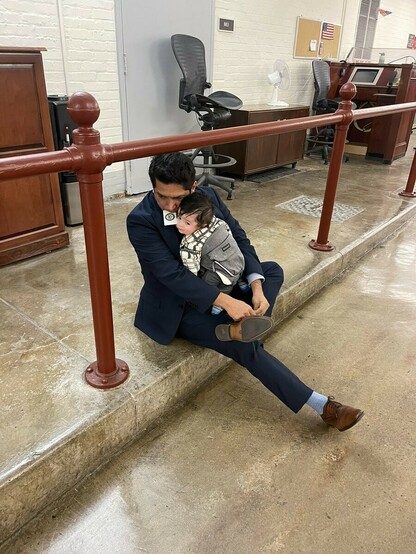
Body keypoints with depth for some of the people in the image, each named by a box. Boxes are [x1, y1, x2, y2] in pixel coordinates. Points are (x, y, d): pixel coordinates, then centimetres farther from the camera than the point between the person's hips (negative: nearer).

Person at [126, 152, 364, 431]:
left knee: (273, 270, -9)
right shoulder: (140, 220, -23)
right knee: (245, 346, -20)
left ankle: (242, 325, -29)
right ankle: (322, 405, -10)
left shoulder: (207, 196, -8)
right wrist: (226, 302, -34)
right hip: (179, 305, -6)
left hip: (214, 281, 6)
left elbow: (238, 237, -5)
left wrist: (256, 286, -20)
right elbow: (172, 274, -29)